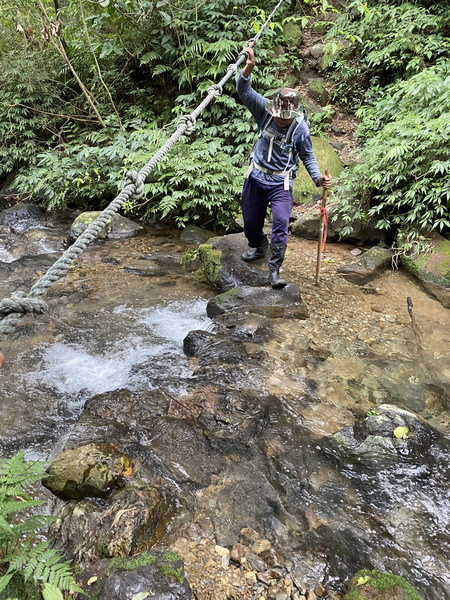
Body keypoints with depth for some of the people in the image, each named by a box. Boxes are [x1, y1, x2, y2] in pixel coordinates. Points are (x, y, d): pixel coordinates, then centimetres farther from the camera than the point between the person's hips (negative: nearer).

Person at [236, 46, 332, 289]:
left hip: (281, 184, -2)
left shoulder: (301, 128, -12)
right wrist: (249, 68, -38)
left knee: (280, 224, -17)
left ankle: (274, 271, -9)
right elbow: (244, 90, -19)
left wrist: (318, 177, -16)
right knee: (250, 221, 15)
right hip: (256, 178, 3)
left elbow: (308, 156, -1)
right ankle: (258, 247, 47)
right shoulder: (265, 111, -10)